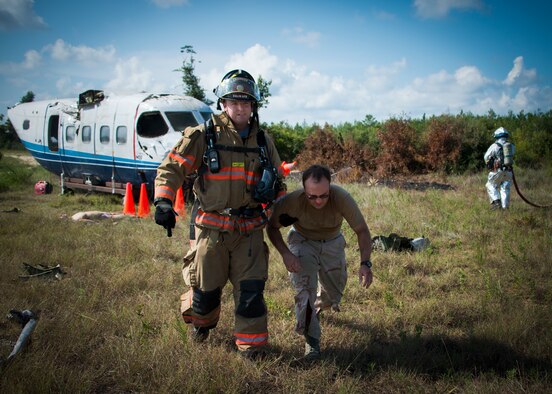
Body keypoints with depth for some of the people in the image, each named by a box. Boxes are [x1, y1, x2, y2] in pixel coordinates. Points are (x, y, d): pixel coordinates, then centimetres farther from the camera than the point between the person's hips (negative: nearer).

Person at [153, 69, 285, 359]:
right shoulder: (204, 136, -5)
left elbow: (277, 180, 23)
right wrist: (163, 201, -20)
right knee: (207, 288, 10)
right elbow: (172, 167, -7)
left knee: (251, 290, -1)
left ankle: (252, 345, 16)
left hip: (250, 228, 3)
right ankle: (200, 322, 43)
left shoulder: (263, 140, 9)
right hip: (213, 227, -2)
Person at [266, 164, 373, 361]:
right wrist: (285, 253, -31)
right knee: (304, 288, -19)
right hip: (302, 241, -1)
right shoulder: (292, 200, -34)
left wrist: (365, 263, -35)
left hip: (332, 243, 2)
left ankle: (318, 307, 46)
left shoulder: (342, 198, -34)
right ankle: (311, 340, -6)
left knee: (333, 293, 10)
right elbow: (272, 226, -17)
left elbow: (362, 230, -22)